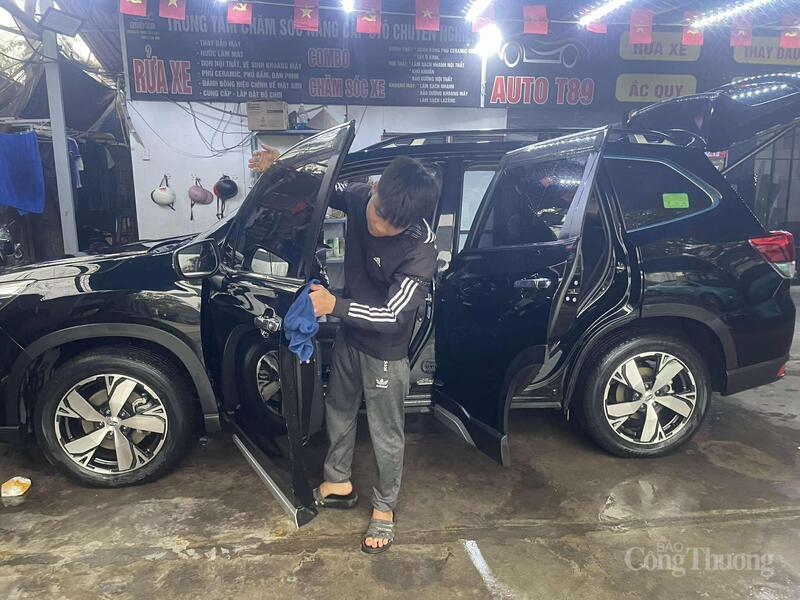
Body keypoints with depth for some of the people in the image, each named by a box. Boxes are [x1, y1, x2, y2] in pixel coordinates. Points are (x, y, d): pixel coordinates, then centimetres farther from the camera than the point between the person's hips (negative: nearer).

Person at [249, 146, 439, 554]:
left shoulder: (421, 250, -31)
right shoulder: (359, 198, -16)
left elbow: (391, 314, -31)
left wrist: (334, 305, -39)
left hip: (386, 352, -6)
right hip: (349, 335, 7)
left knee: (386, 435, 12)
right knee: (338, 412, 24)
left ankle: (384, 507, 38)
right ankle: (339, 482, 49)